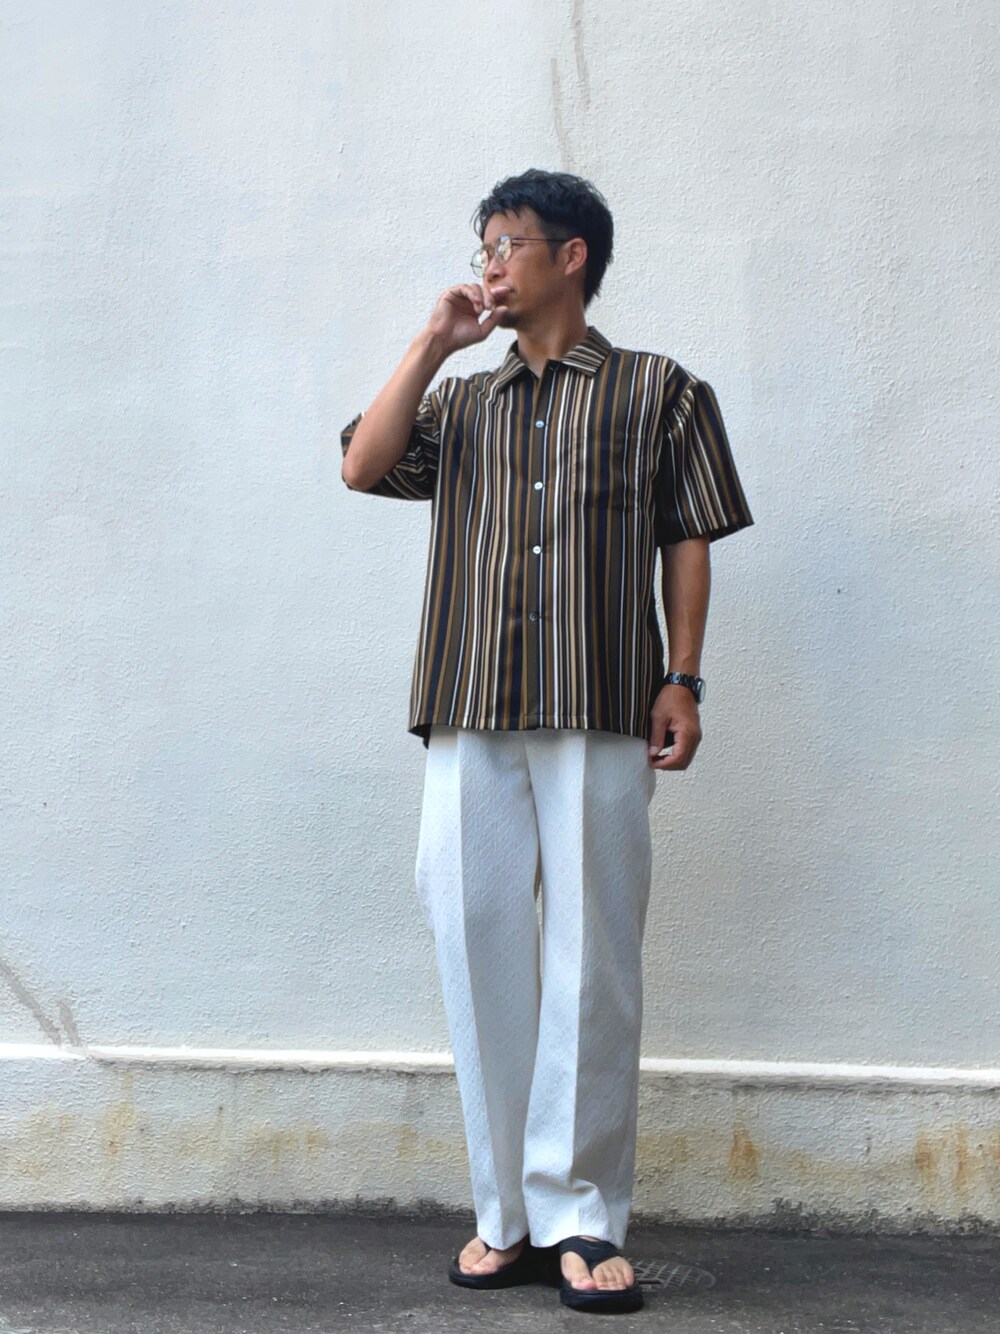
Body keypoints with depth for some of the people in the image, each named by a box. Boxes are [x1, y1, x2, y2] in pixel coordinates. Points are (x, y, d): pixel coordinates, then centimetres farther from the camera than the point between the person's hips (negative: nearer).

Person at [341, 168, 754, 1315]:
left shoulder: (660, 392, 13)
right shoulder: (461, 402, 22)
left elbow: (689, 543, 7)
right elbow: (362, 466, 6)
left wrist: (682, 680, -3)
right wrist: (435, 340, 6)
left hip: (599, 715, -3)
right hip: (469, 715, 3)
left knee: (592, 961, -3)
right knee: (478, 950, 2)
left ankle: (581, 1221, 6)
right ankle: (506, 1214, 13)